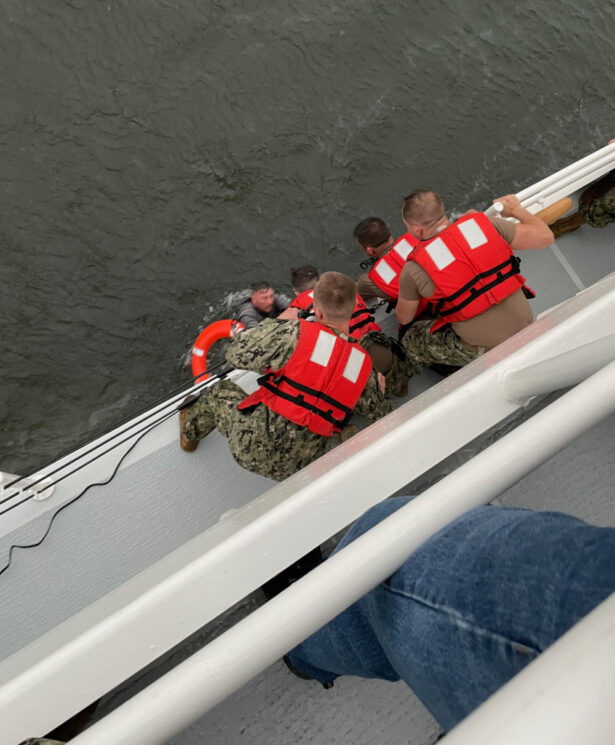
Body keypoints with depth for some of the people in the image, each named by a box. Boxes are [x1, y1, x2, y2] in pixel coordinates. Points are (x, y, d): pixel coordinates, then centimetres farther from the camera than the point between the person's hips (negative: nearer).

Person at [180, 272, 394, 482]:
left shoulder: (299, 333, -19)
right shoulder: (364, 365, -3)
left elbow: (237, 355, -11)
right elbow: (382, 415, 11)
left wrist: (277, 322, 2)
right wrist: (381, 393, 34)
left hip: (254, 444, -4)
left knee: (220, 391, 26)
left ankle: (190, 434, 51)